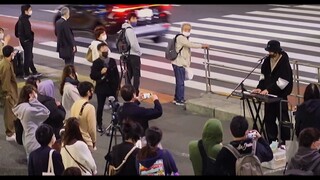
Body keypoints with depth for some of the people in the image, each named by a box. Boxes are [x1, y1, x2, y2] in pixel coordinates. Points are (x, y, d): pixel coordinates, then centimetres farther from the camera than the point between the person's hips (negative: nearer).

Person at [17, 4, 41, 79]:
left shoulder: (21, 18, 6)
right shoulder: (25, 20, -23)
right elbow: (27, 32, -25)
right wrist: (32, 38, -9)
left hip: (22, 39, 10)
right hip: (27, 41, -10)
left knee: (30, 56, 19)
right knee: (28, 57, 0)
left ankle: (34, 72, 30)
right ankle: (26, 75, 8)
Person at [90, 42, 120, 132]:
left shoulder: (112, 61, 2)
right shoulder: (96, 63, -9)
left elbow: (116, 74, 6)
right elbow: (92, 76, -12)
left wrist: (117, 85, 1)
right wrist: (100, 73, -27)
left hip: (112, 87, 3)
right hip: (101, 88, -3)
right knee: (100, 107, 4)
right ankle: (99, 125, 17)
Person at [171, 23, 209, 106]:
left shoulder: (185, 39, 18)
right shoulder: (180, 38, -13)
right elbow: (190, 45, -25)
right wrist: (202, 45, -21)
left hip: (182, 64, 10)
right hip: (178, 64, -10)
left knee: (180, 81, 16)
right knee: (180, 82, -6)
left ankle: (177, 99, 26)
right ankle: (180, 100, -1)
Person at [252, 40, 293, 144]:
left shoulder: (284, 62, -15)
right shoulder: (267, 60, 5)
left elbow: (283, 82, -20)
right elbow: (263, 76, 12)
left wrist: (269, 90, -23)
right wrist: (260, 88, -4)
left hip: (280, 95, -7)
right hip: (269, 95, 7)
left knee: (282, 118, -3)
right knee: (269, 118, 11)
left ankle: (285, 141, 5)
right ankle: (271, 140, 22)